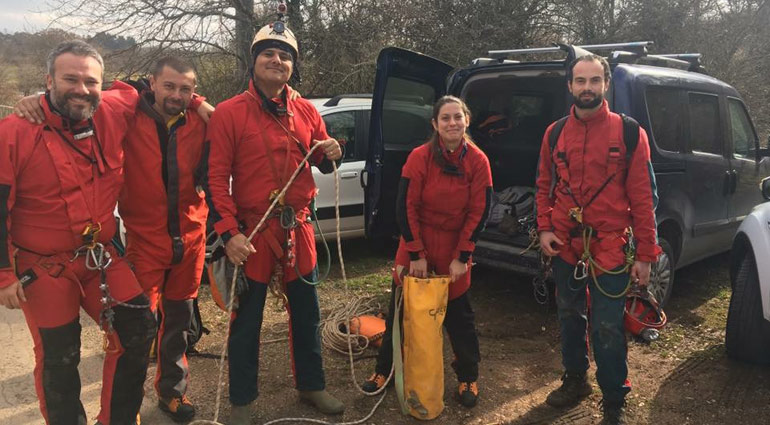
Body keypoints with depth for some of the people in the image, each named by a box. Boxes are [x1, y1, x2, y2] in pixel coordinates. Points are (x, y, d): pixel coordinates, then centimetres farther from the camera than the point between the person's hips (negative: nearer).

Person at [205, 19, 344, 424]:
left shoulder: (306, 112, 7)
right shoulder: (228, 113, -6)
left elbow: (321, 164, 18)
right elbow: (216, 177, -9)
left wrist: (331, 155, -6)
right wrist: (229, 233, -16)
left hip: (298, 228, 4)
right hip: (252, 232, -4)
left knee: (306, 312, 16)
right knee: (246, 319, 8)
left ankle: (311, 384, 36)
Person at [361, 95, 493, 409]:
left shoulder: (478, 161, -8)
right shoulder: (420, 157, -11)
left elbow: (479, 213, -6)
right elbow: (406, 207, -10)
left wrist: (461, 257, -8)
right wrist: (416, 254, -11)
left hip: (455, 247, 0)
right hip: (415, 244, 0)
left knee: (458, 314, 9)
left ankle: (468, 378, 26)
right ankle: (385, 370, 28)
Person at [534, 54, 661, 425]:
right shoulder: (555, 134, 5)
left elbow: (642, 198, -7)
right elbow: (544, 186, 12)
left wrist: (645, 256, -9)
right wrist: (544, 229, -1)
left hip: (609, 249, -4)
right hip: (564, 247, 4)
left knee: (607, 329, 1)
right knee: (569, 318, 18)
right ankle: (575, 380, 40)